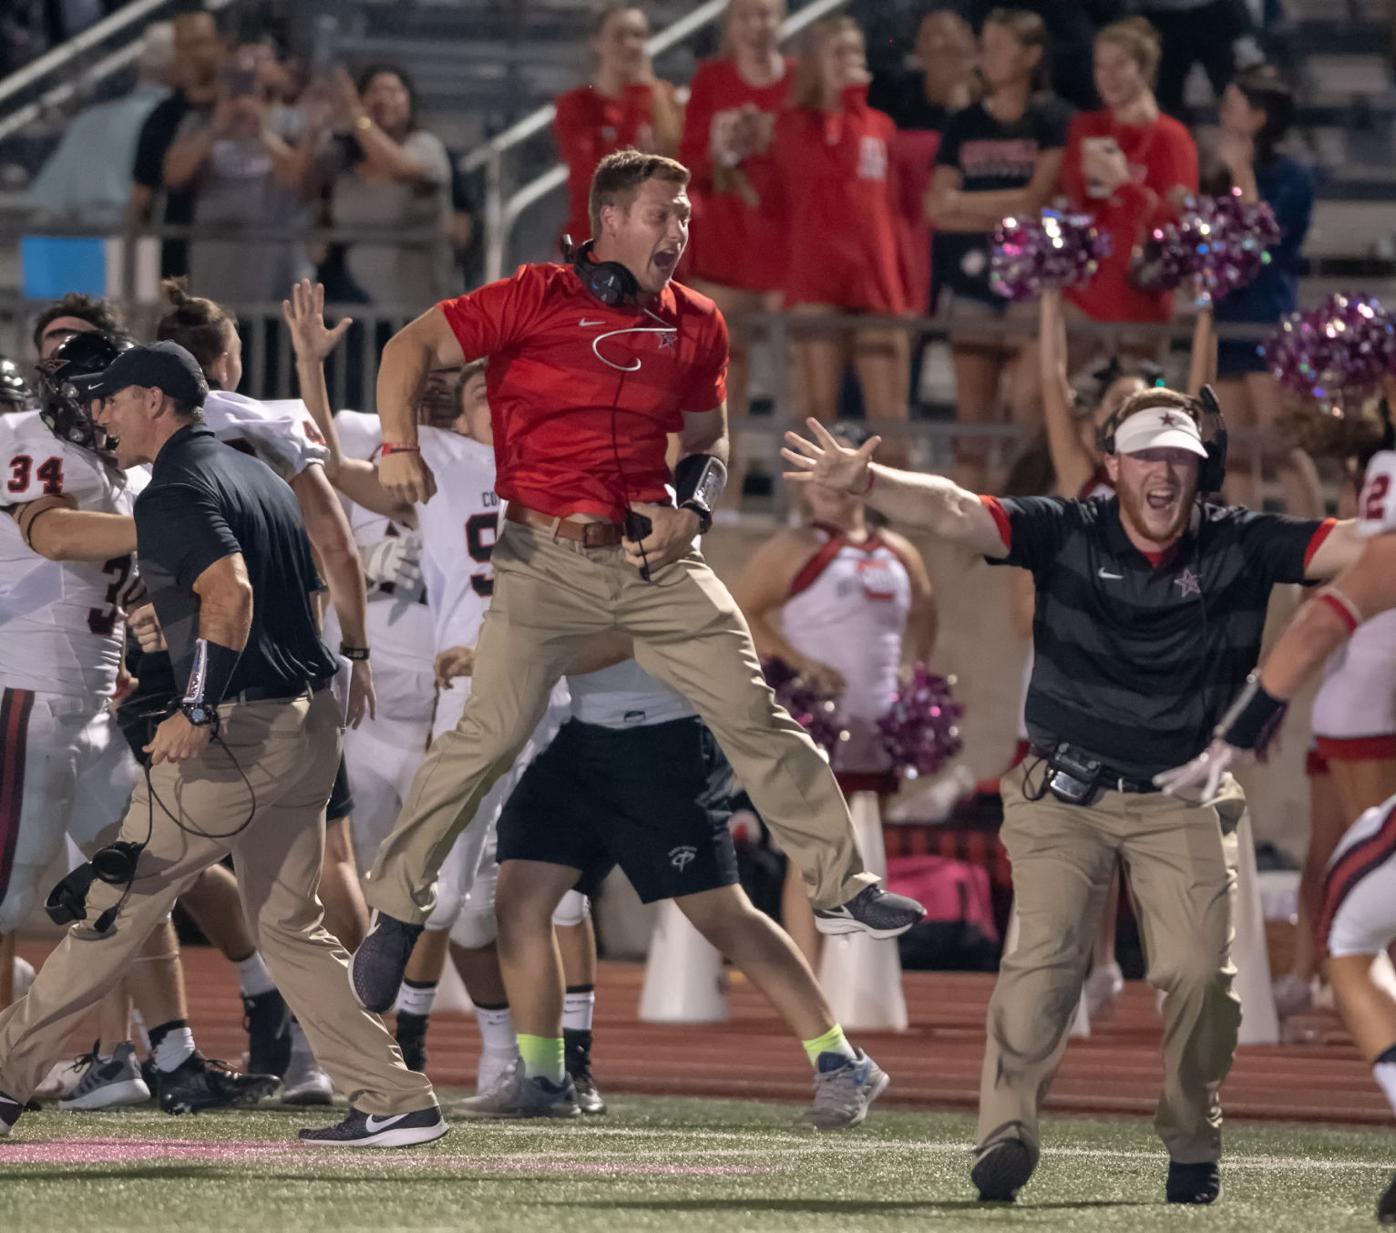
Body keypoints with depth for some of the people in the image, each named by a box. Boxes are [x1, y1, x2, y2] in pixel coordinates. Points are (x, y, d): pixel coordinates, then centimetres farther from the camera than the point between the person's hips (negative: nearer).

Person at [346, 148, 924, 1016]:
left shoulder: (696, 326, 8)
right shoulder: (537, 300, -5)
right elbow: (415, 347, -5)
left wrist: (693, 513, 1)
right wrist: (401, 444, -19)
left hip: (652, 555, 4)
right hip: (546, 556, -4)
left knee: (754, 714, 0)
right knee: (490, 735, -9)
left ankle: (842, 887, 10)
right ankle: (397, 911, 5)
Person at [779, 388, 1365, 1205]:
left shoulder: (1240, 547, -5)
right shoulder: (1067, 534, -8)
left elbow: (1360, 548, -14)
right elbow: (953, 512, -21)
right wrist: (867, 483, -38)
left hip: (1185, 801, 1)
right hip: (1066, 797, -1)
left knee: (1202, 971, -7)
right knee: (1044, 956, -14)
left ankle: (1194, 1143, 12)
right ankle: (1007, 1132, -13)